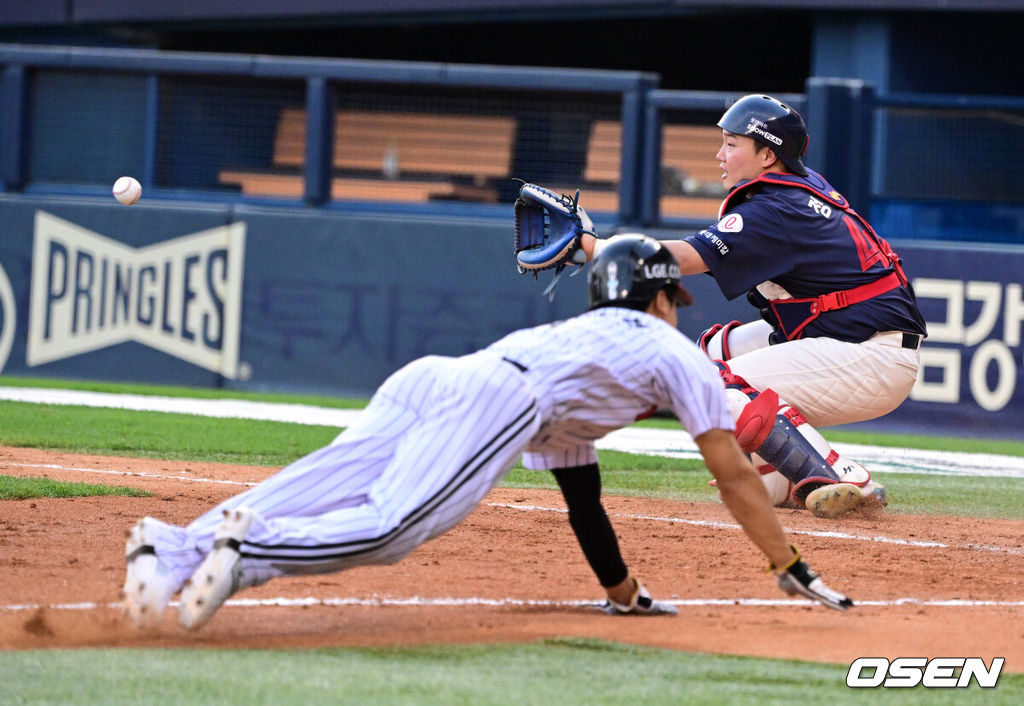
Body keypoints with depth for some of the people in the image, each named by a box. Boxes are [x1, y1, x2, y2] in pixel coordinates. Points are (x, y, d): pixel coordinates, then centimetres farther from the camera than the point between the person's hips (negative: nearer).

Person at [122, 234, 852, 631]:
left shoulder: (578, 334, 46)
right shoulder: (677, 351, 27)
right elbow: (734, 474, 24)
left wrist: (623, 592, 54)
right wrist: (794, 570, 29)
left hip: (423, 380, 6)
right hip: (494, 397, -6)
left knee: (314, 501, -17)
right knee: (389, 527, -26)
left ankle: (174, 548, -41)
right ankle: (251, 545, -49)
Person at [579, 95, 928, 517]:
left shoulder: (775, 211, -17)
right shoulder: (806, 188, 12)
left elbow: (682, 259, -23)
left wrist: (591, 245, -20)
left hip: (879, 359, -11)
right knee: (717, 347, 18)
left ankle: (845, 480, -19)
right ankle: (778, 481, 10)